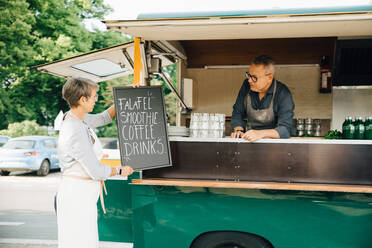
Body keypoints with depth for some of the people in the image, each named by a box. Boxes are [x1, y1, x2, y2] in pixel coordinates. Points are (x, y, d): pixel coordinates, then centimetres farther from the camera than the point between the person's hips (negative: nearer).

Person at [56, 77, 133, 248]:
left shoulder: (74, 117, 2)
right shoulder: (75, 134, -26)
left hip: (84, 194, 10)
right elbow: (97, 172, -21)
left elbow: (103, 118, 21)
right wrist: (120, 171, -3)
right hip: (77, 194, -10)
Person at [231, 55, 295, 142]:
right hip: (249, 141, 2)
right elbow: (237, 113, 5)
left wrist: (260, 133, -38)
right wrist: (238, 130, -15)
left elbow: (285, 130, -24)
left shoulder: (283, 94, -17)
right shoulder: (247, 85, -4)